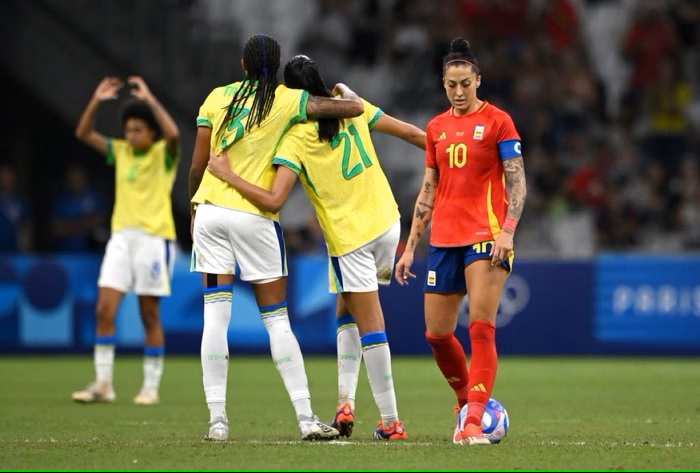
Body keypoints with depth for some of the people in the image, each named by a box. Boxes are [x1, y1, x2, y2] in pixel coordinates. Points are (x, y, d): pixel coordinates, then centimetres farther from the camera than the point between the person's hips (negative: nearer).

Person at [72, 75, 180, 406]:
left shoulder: (163, 154, -4)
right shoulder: (121, 151, 11)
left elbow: (173, 134, -26)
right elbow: (84, 134, 8)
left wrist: (149, 100, -23)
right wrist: (96, 100, -4)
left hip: (155, 237, -4)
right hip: (121, 236, 4)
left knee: (150, 315, 1)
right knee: (104, 309, -6)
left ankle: (151, 387, 8)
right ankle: (102, 383, -3)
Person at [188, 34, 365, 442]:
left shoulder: (217, 97, 6)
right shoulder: (289, 100, -2)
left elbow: (197, 165, 5)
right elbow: (355, 108, -5)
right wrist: (345, 90, 19)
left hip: (211, 208, 2)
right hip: (255, 217, -2)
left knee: (216, 315, 1)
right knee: (277, 319, 4)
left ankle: (217, 418, -4)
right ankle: (306, 417, 1)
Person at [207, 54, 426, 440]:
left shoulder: (295, 139, -14)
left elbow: (273, 201, -23)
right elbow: (410, 133, 7)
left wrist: (227, 175, -16)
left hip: (350, 241, -5)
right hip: (388, 224, 5)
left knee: (369, 327, 0)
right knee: (347, 314, 19)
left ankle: (390, 420, 1)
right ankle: (346, 400, 7)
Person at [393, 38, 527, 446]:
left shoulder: (497, 121, -2)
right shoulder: (436, 127, 14)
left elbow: (517, 183, -5)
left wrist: (507, 231, -19)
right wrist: (410, 247, 15)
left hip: (485, 236, -6)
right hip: (444, 240, 6)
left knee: (481, 328, -14)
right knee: (437, 333, 5)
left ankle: (474, 423, -18)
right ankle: (469, 401, 25)